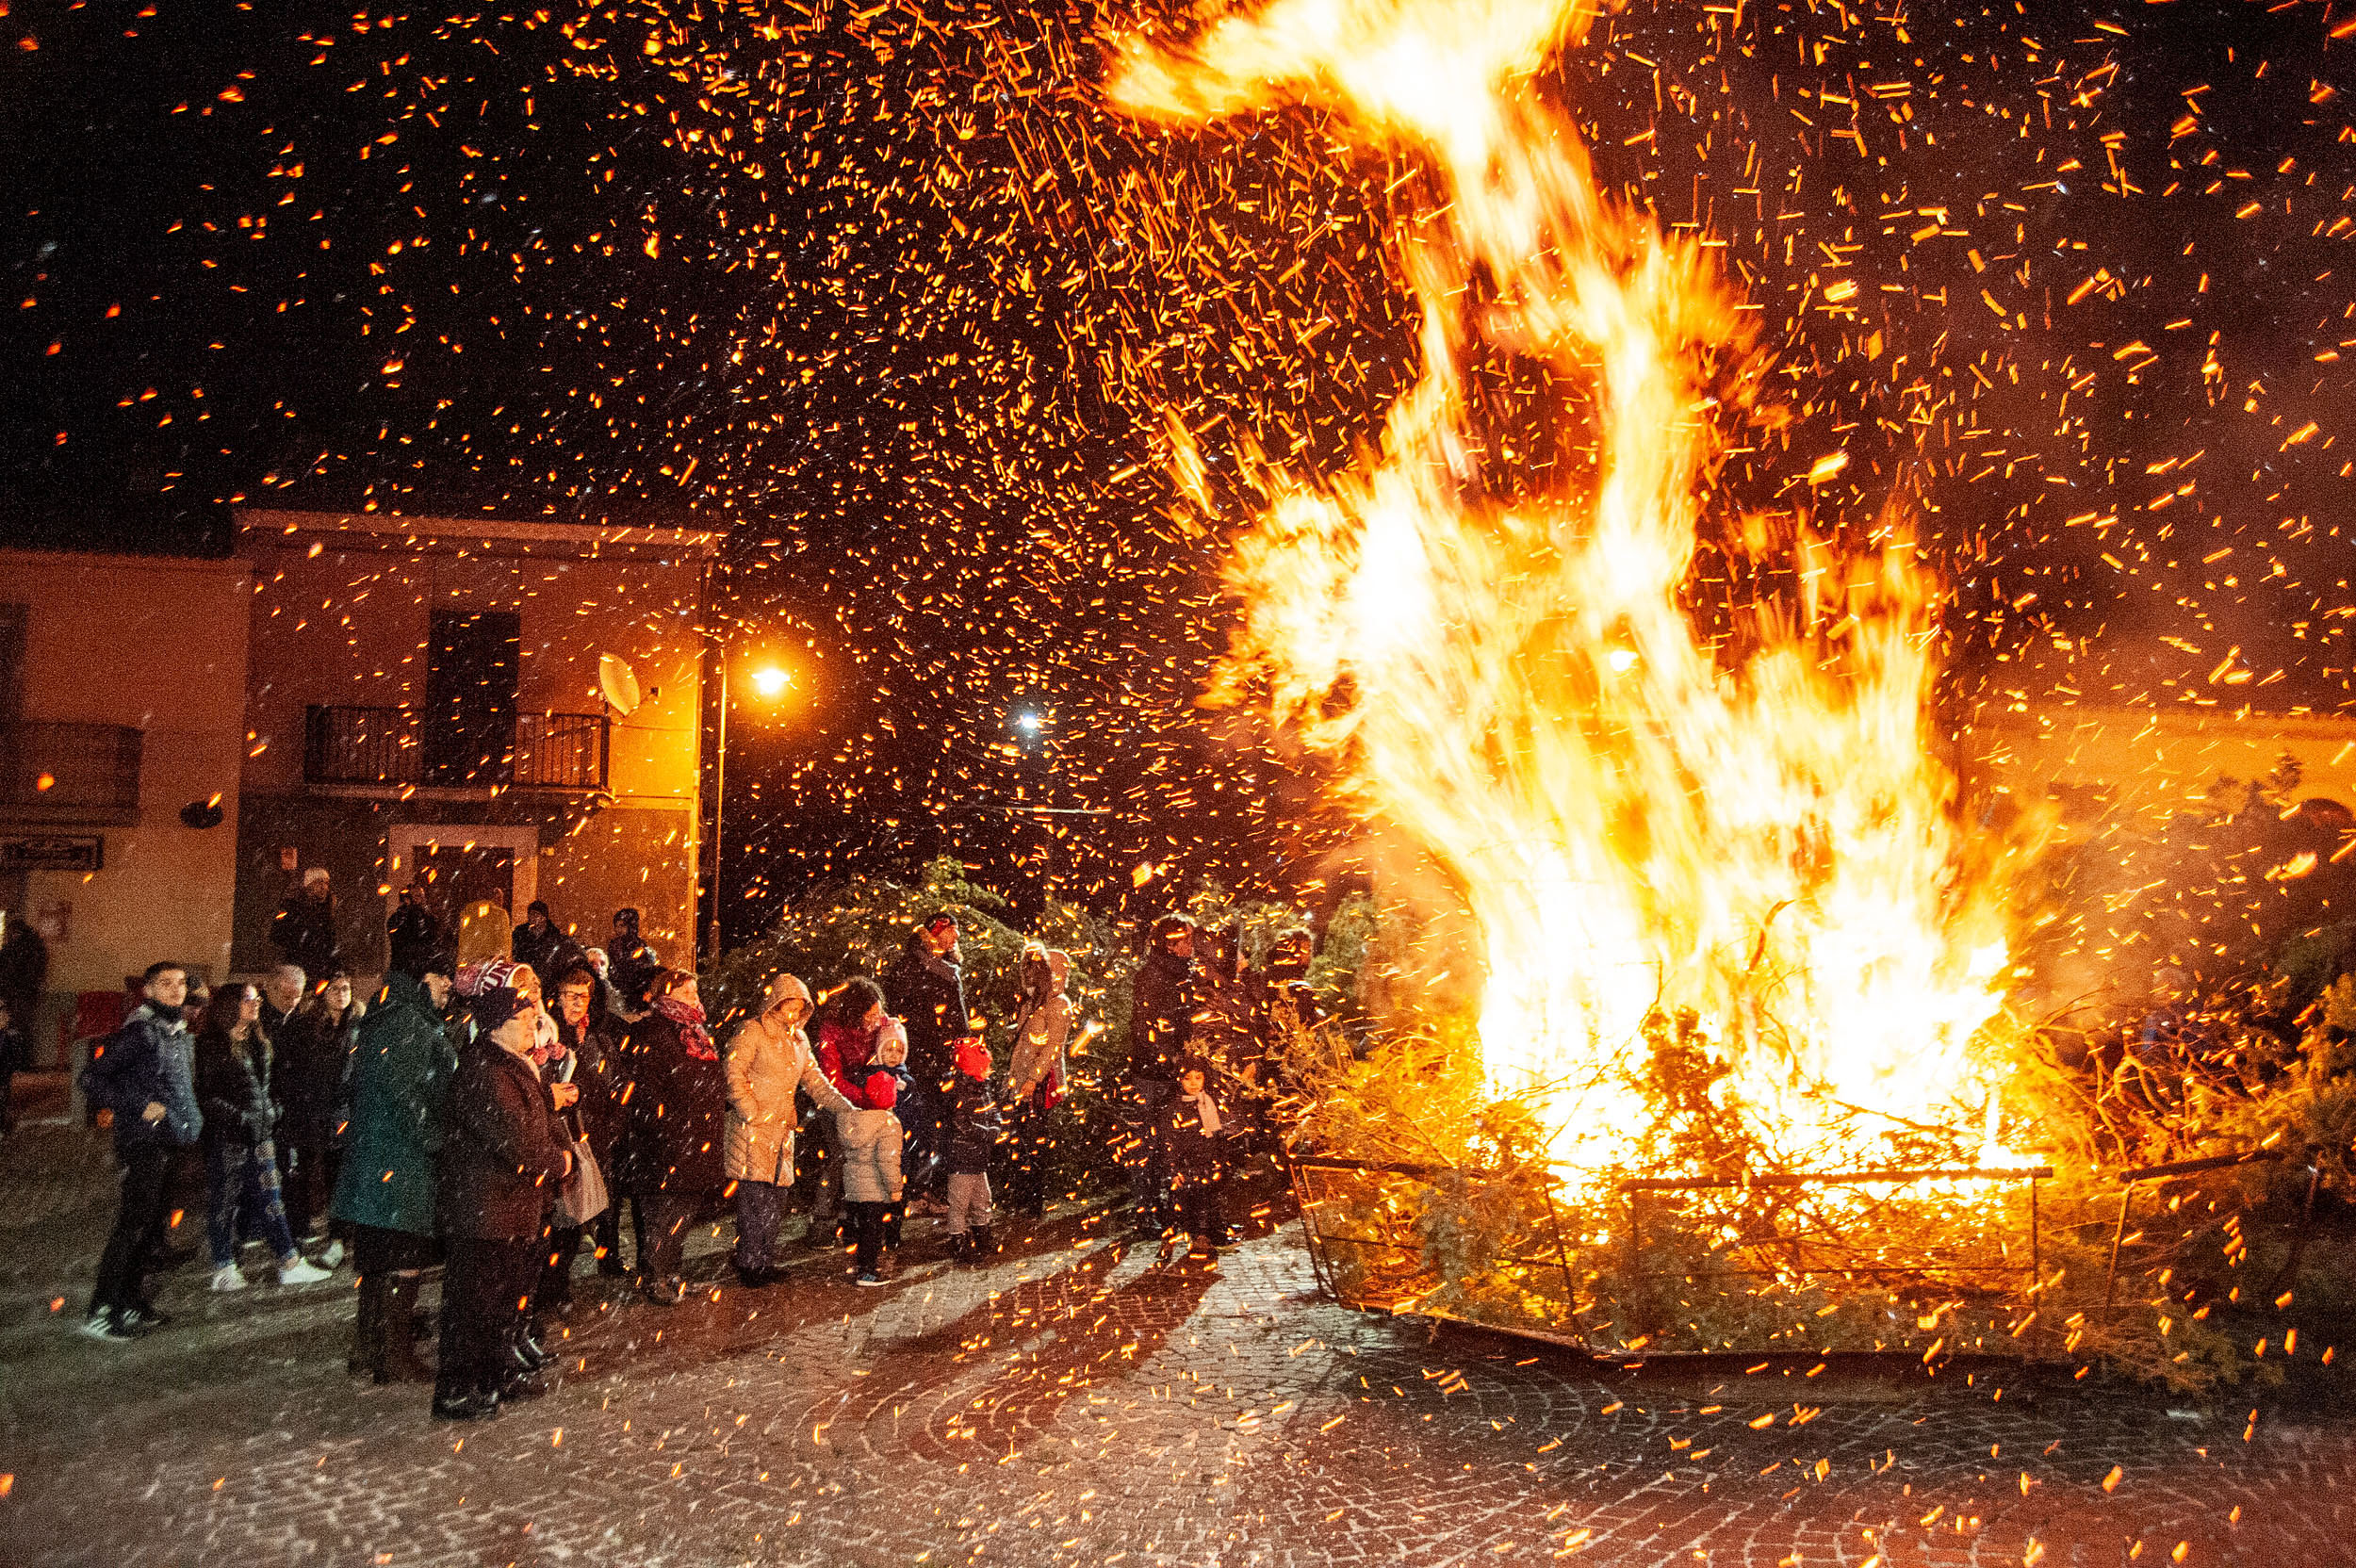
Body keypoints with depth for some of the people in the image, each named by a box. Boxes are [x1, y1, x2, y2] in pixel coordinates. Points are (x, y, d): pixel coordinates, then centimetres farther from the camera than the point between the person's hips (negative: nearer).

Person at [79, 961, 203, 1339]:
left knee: (154, 1225, 13)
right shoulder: (139, 1031, -12)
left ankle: (133, 1303, 23)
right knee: (133, 1224, -10)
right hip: (144, 1142, -9)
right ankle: (100, 1312, -7)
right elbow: (92, 1079, -16)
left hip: (171, 1143, 9)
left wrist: (192, 1123, 18)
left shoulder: (181, 1034, 16)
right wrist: (140, 1106, -18)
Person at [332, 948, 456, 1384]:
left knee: (379, 1261, 16)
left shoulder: (389, 1018, 18)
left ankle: (368, 1350, 23)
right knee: (403, 1261, -5)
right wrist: (435, 1139, -18)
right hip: (402, 1159, -11)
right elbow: (402, 1090, -22)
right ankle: (394, 1359, 0)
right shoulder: (405, 1022, -15)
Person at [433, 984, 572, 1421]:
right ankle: (456, 1393, 5)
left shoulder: (518, 1066, 13)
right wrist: (556, 1162, -10)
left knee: (512, 1289, 20)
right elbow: (513, 1139, -25)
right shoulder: (483, 1072, -21)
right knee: (475, 1298, -4)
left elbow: (544, 1119, 21)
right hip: (484, 1208, -11)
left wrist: (563, 1151, 2)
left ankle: (503, 1373, 35)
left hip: (516, 1204, 11)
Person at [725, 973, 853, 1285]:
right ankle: (749, 1266, -2)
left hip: (782, 1130, 7)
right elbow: (733, 1073, -13)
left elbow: (815, 1081, 22)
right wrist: (752, 1114, -15)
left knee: (776, 1199, 6)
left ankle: (761, 1263, 14)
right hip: (753, 1130, -7)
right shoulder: (752, 1032, -6)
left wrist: (847, 1108, 12)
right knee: (755, 1198, -9)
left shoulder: (799, 1040, 18)